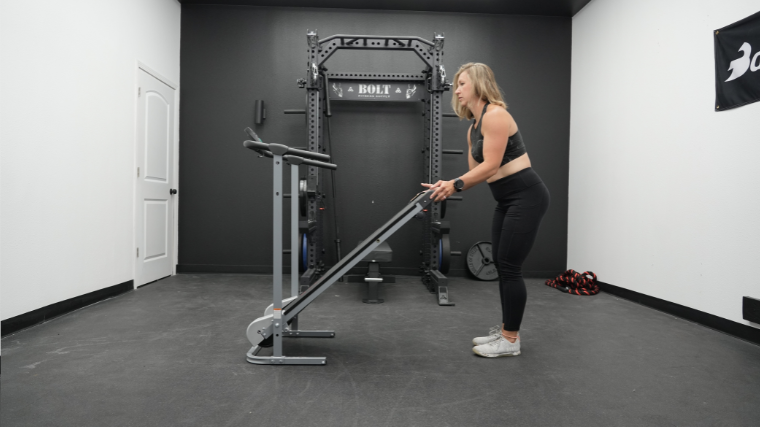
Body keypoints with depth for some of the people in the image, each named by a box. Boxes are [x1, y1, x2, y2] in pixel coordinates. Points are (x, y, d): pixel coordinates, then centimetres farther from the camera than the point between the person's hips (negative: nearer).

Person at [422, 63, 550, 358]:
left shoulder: (495, 115, -15)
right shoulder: (473, 128, 13)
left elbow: (490, 166, -22)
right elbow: (475, 172, 12)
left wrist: (454, 184, -27)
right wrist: (447, 187, 0)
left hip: (526, 196, -10)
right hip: (507, 200, 10)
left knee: (510, 266, -5)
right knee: (502, 265, 12)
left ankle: (510, 340, 8)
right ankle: (505, 331, 25)